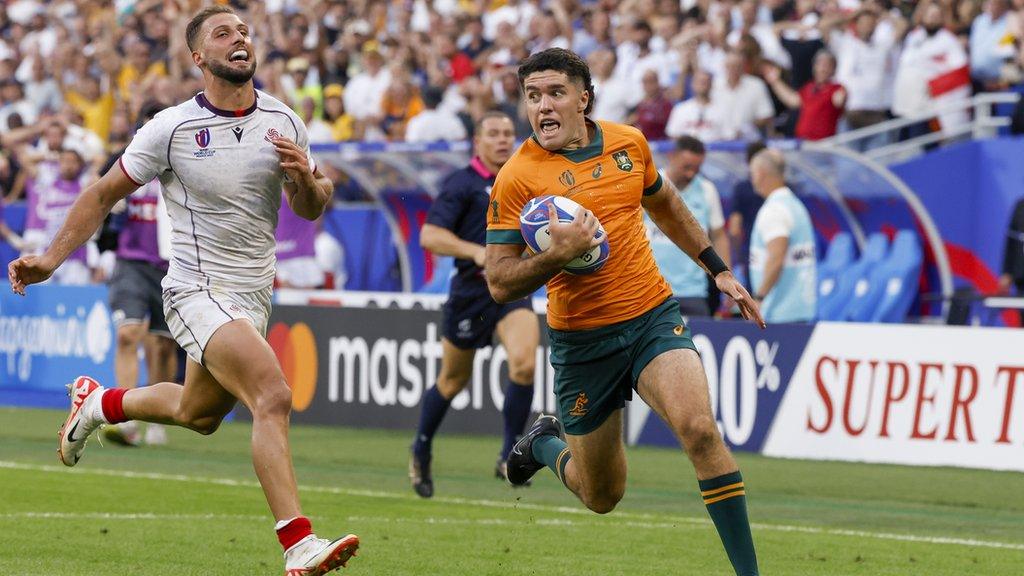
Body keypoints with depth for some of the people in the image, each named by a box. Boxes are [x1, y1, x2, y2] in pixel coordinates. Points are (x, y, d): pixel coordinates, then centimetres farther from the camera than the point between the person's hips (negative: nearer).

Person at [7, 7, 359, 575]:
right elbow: (105, 193, 1)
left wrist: (305, 177, -11)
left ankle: (99, 402, 50)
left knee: (198, 415, 23)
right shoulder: (172, 128, -10)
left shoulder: (282, 121, 3)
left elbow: (310, 209, 12)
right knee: (272, 396, -26)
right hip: (197, 290, -7)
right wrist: (51, 259, -5)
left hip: (253, 295, 7)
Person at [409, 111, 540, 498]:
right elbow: (429, 235, -17)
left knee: (524, 363, -22)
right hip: (471, 291, -3)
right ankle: (421, 454, 35)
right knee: (453, 380, 10)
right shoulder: (462, 184, -8)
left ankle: (509, 457, -11)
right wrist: (475, 251, -29)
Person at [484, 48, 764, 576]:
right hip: (582, 342, -2)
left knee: (699, 428, -25)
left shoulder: (629, 143, 3)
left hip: (653, 315, 2)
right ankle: (544, 444, 44)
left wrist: (718, 270, 23)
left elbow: (665, 205, 23)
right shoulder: (516, 178, -11)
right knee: (602, 497, 9)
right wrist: (557, 255, -28)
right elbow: (499, 283, -12)